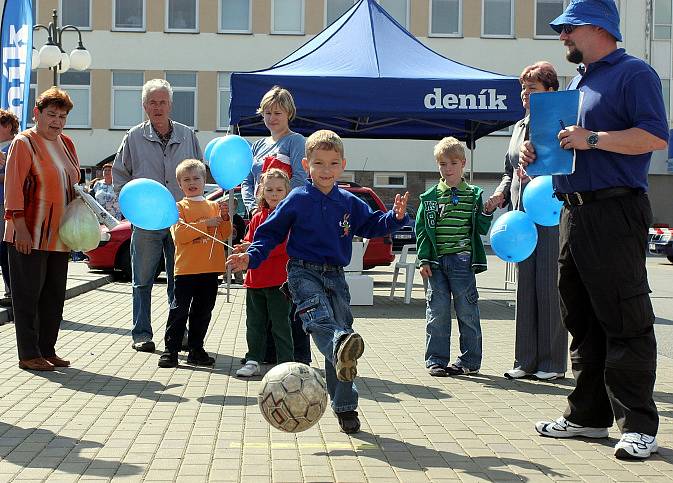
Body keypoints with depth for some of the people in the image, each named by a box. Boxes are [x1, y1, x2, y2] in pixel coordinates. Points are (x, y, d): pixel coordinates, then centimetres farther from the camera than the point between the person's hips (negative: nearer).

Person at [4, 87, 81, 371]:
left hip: (59, 236, 7)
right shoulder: (24, 143, -7)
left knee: (55, 295, 10)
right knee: (28, 294, 0)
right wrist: (20, 227, -19)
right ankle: (29, 355, 7)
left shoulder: (66, 144, 14)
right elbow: (14, 187, -13)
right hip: (30, 235, -7)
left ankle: (47, 350, 20)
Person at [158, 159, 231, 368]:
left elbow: (225, 235, 11)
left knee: (203, 311, 11)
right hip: (186, 268, -4)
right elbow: (179, 234, -14)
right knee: (180, 309, -3)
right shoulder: (180, 207, 0)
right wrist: (205, 224, -16)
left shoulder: (214, 206, 12)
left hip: (210, 268, 4)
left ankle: (196, 349, 20)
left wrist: (225, 218, -6)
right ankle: (170, 349, 3)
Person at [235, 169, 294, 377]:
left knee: (280, 324, 0)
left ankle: (286, 363, 9)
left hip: (278, 279, -6)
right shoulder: (258, 217, 13)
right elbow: (249, 241, 13)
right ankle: (253, 360, 24)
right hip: (255, 279, 6)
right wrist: (244, 250, -11)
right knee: (254, 322, 13)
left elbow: (284, 245, -18)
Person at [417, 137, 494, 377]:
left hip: (462, 261, -1)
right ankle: (436, 360, 11)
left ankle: (469, 360, 12)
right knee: (437, 312, 2)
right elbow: (421, 229, 6)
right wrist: (424, 260, -2)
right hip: (436, 262, 1)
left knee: (467, 311, 3)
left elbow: (481, 228, 5)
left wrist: (487, 213, -13)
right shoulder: (430, 196, 8)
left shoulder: (474, 195, 7)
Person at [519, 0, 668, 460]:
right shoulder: (578, 82, 21)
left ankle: (638, 425, -1)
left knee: (625, 322, -7)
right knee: (582, 319, 12)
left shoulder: (633, 73, -5)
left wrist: (592, 138, -20)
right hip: (574, 211, 9)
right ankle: (588, 414, 20)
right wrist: (538, 149, 10)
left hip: (615, 212, -9)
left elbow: (656, 136, -16)